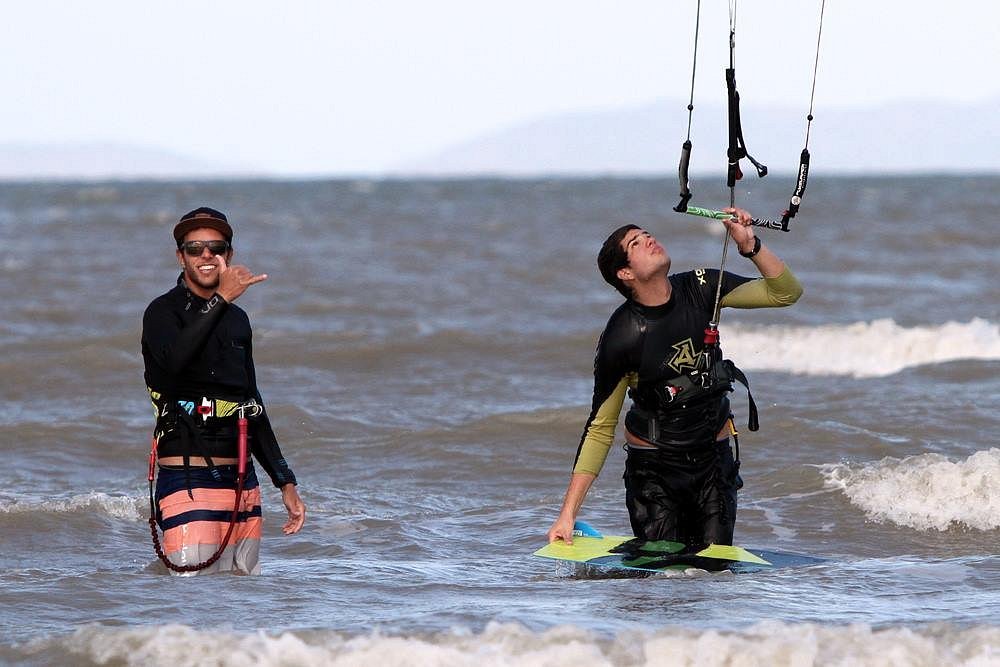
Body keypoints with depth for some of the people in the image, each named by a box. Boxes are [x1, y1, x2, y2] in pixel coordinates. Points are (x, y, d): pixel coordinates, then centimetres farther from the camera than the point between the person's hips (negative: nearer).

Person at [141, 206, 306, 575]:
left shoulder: (237, 320, 19)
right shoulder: (164, 312, -2)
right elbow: (174, 360, -27)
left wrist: (286, 482, 21)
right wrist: (221, 299, -32)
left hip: (242, 483, 7)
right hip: (187, 481, -7)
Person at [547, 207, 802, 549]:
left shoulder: (700, 289, -7)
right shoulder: (620, 337, -17)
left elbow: (786, 293, -7)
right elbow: (600, 429, -13)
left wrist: (749, 245, -25)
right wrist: (568, 512, -19)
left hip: (714, 457, 3)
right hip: (653, 467, -3)